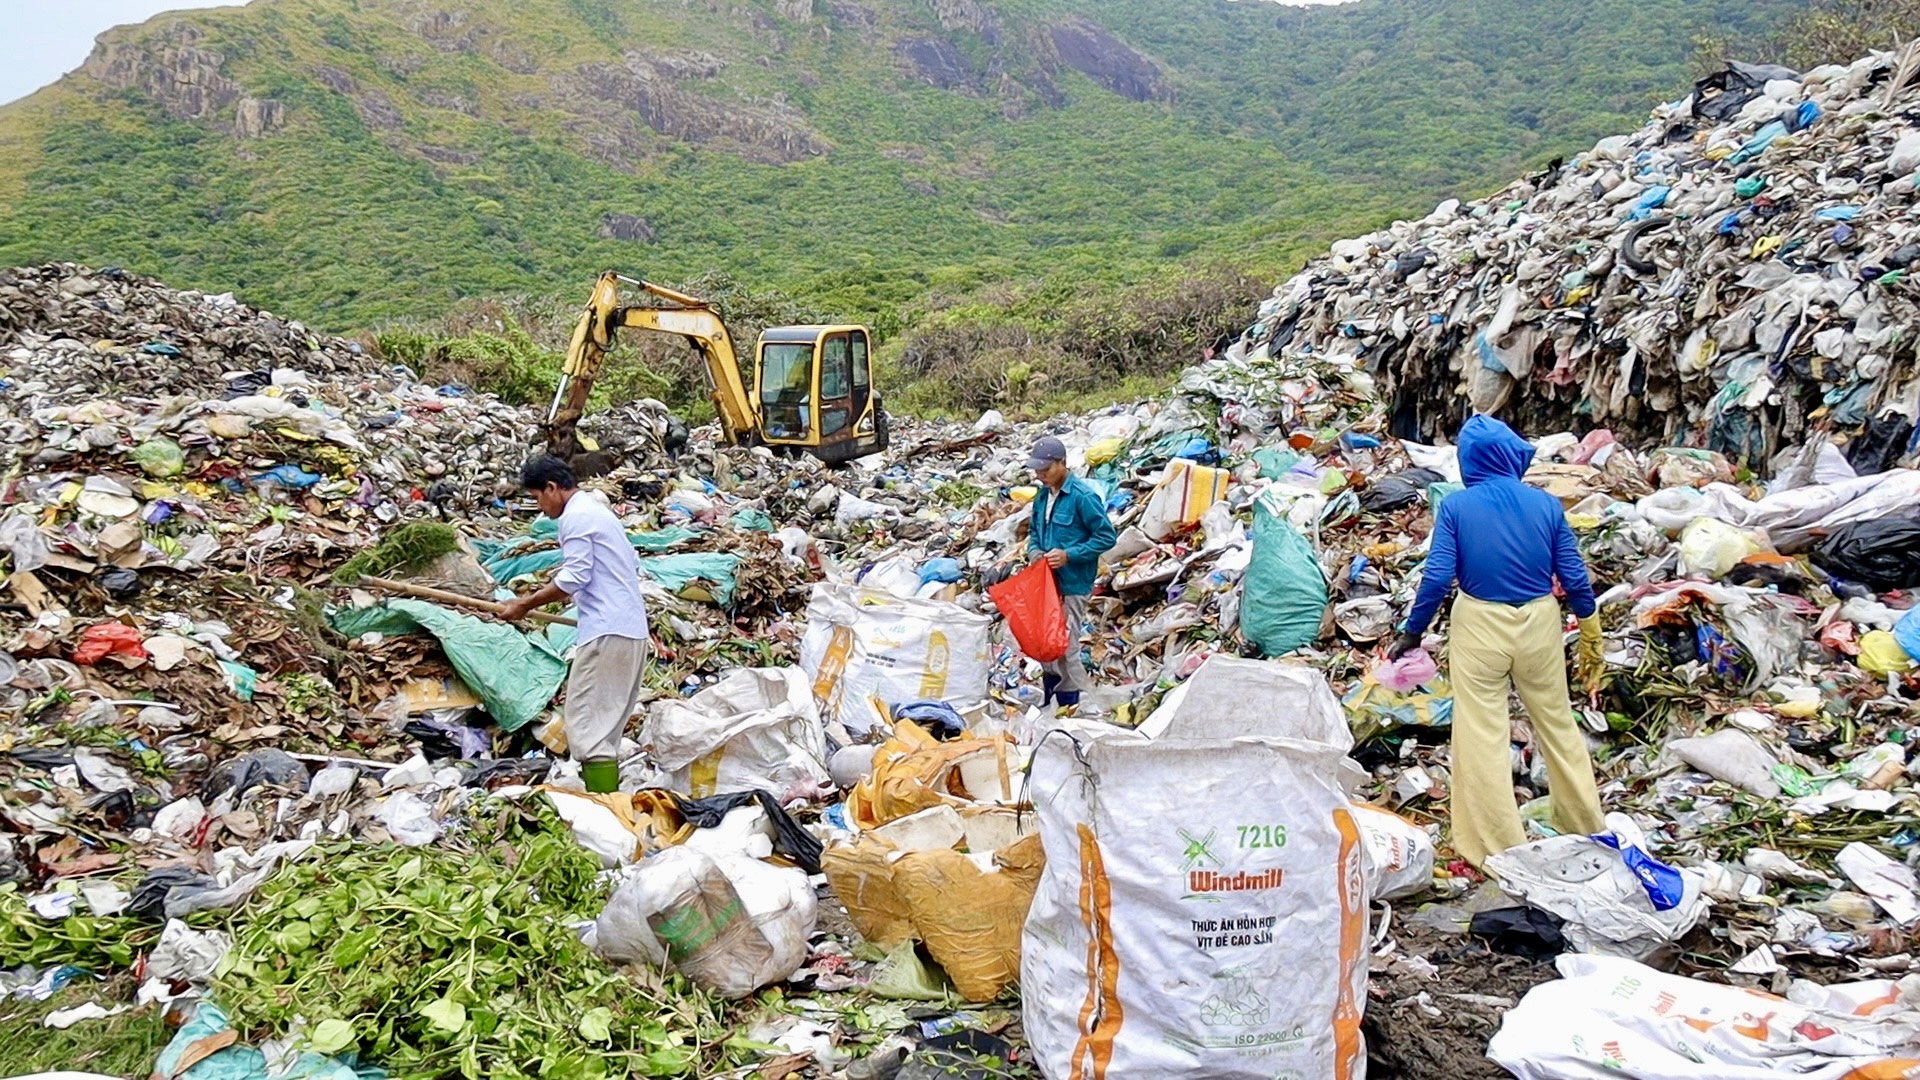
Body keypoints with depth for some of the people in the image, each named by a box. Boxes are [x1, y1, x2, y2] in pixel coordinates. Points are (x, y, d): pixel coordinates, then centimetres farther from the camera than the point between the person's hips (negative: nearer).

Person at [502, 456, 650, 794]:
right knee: (608, 720, 13)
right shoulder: (598, 509, 22)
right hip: (631, 627, 10)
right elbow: (632, 564, 23)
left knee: (588, 721, -10)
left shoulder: (575, 515, -7)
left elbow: (575, 576, -15)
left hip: (606, 630, -10)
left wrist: (526, 604, -9)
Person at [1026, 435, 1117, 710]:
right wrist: (1034, 550, -1)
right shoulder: (1043, 496, 7)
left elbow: (1107, 537, -14)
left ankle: (1075, 705, 7)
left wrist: (1069, 555, -20)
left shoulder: (1083, 497, -16)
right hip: (1046, 582, 8)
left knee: (1066, 647, -5)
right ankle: (1050, 705, 28)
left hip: (1073, 585, -8)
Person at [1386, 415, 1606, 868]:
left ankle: (1500, 847, 13)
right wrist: (1591, 638, 12)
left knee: (1484, 736, 6)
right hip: (1538, 625, 3)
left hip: (1481, 626, -3)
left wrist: (1412, 632, -2)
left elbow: (1437, 577, -14)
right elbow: (1574, 577, -1)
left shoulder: (1456, 506, -9)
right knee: (1558, 725, 19)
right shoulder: (1545, 504, -3)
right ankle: (1587, 829, 34)